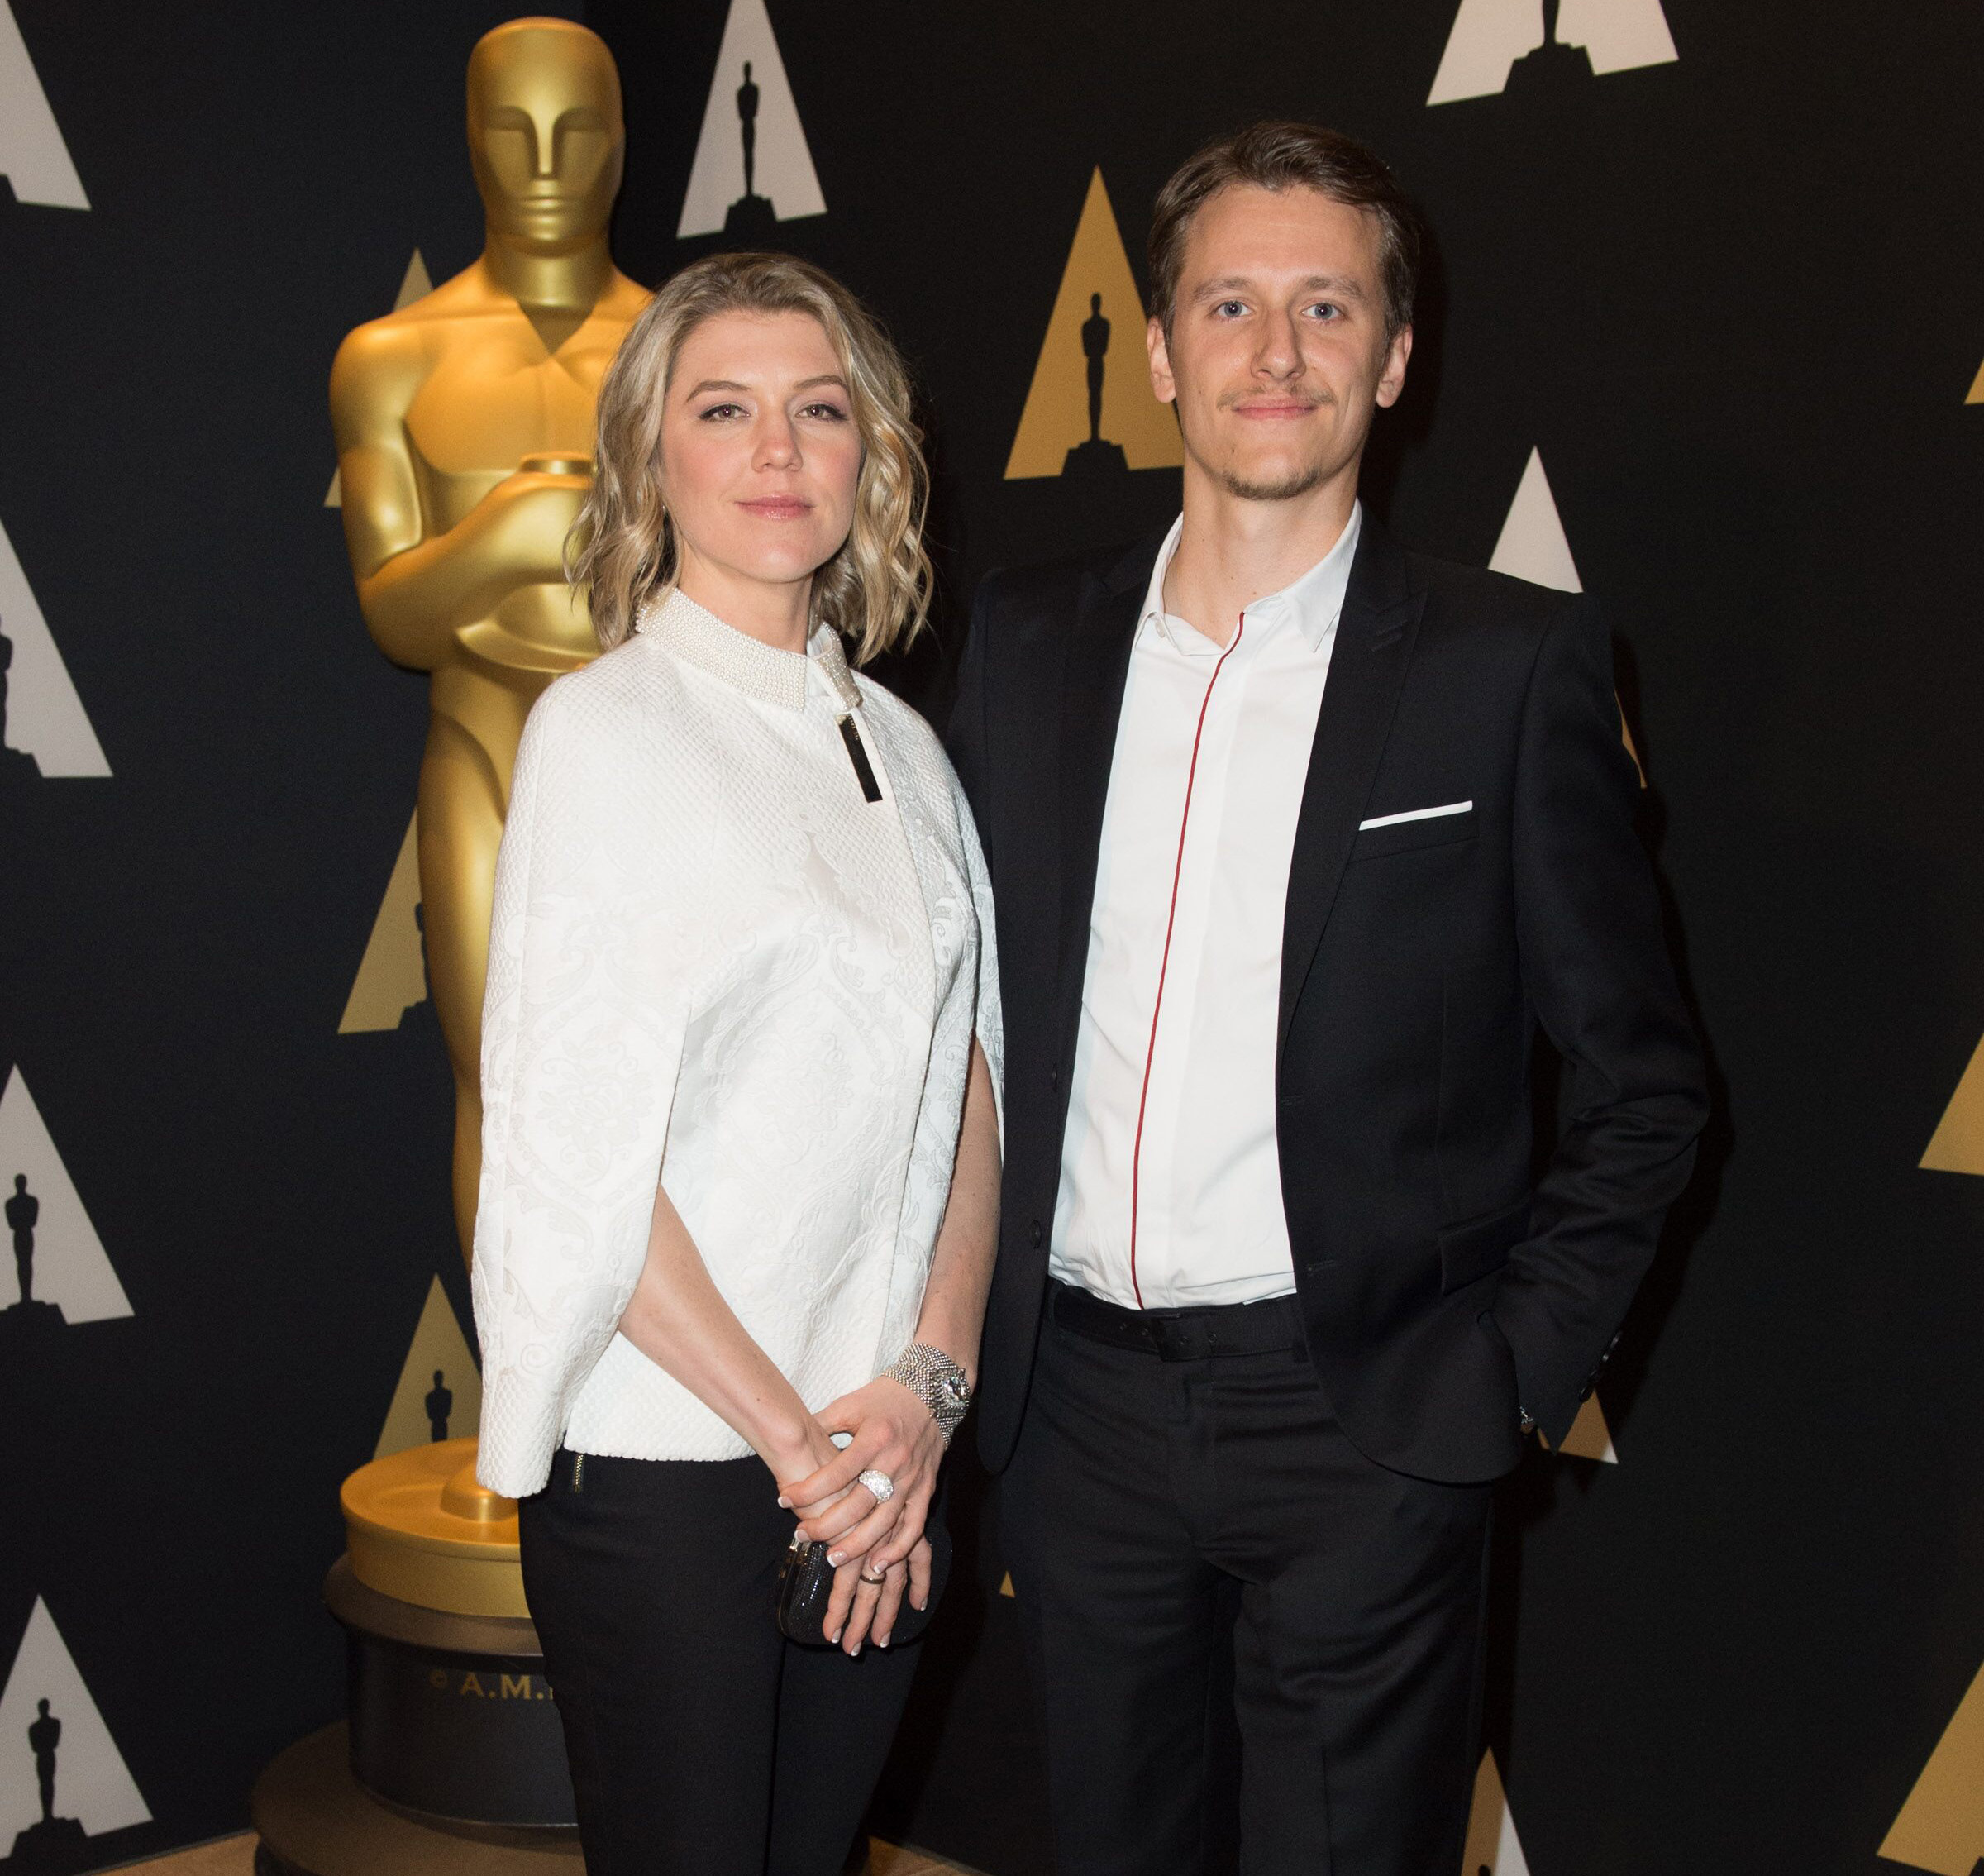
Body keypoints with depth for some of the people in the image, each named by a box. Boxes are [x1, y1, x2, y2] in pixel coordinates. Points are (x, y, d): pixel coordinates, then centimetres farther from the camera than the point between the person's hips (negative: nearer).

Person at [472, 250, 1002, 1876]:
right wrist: (792, 1438, -11)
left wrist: (930, 1380, -4)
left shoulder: (902, 748, 10)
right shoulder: (606, 730, -8)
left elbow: (967, 1087, 9)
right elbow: (577, 1152, -13)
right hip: (664, 1452, -5)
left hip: (882, 1450, 5)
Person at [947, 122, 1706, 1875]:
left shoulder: (1511, 663, -5)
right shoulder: (1028, 642, 6)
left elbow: (1642, 1075, -1)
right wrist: (957, 1326, 7)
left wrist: (1521, 1370, -6)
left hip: (1360, 1425, -3)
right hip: (1078, 1408, 4)